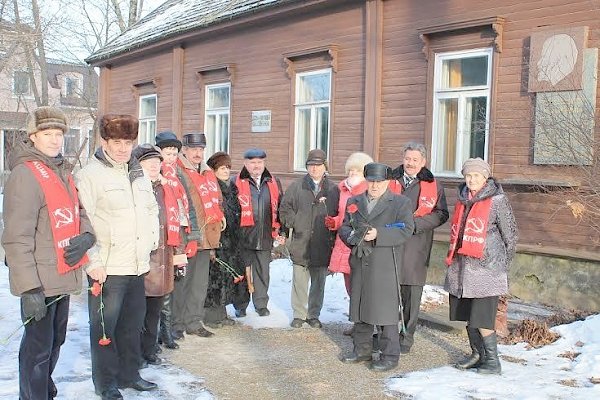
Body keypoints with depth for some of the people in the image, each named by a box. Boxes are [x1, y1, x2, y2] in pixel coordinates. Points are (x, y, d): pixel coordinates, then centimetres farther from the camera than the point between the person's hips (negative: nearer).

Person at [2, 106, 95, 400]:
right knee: (38, 347, 2)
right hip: (40, 281, -9)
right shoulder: (25, 175, -16)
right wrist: (29, 287, -24)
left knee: (55, 342, 21)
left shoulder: (62, 172, 11)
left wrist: (85, 237, -5)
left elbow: (78, 212, 18)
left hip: (63, 276, 9)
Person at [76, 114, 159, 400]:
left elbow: (152, 209, 28)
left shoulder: (138, 174, 14)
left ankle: (129, 374, 31)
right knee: (104, 328, 3)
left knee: (133, 325, 16)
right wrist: (93, 262, -18)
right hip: (107, 269, -7)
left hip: (137, 266, 7)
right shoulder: (90, 175, -10)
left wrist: (152, 239, 17)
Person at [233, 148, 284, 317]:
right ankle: (240, 306, 16)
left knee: (262, 272, 9)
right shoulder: (236, 183, 0)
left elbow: (280, 209, 17)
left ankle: (261, 305, 22)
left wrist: (279, 231, 11)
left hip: (265, 238, 3)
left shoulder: (274, 183, 12)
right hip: (243, 237, -3)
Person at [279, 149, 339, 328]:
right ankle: (299, 314, 15)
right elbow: (285, 207, 8)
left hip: (323, 245, 1)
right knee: (299, 281, 4)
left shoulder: (333, 189, 5)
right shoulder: (297, 186, 5)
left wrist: (333, 233, 1)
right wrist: (293, 224, -2)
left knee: (319, 282, 9)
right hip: (301, 243, -1)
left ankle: (313, 315, 22)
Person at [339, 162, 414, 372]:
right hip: (359, 263, 5)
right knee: (359, 307, 12)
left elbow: (406, 230, -10)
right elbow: (344, 227, 15)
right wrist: (352, 235, -8)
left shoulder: (401, 203, 1)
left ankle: (390, 355, 7)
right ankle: (362, 350, 26)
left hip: (385, 266, -5)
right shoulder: (354, 202, 16)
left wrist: (378, 234, -20)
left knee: (385, 310, -4)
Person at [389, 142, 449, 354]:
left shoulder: (433, 186, 4)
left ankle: (407, 336, 18)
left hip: (415, 247, -1)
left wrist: (416, 223, -12)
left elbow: (441, 214, 0)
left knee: (411, 294, 5)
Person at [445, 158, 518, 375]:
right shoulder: (463, 199, 12)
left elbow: (511, 235, -1)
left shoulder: (497, 200, -7)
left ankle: (492, 361, 5)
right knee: (468, 316, 13)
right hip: (462, 267, 7)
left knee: (482, 318, -7)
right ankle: (477, 354, 28)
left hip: (485, 268, -7)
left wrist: (503, 265, 1)